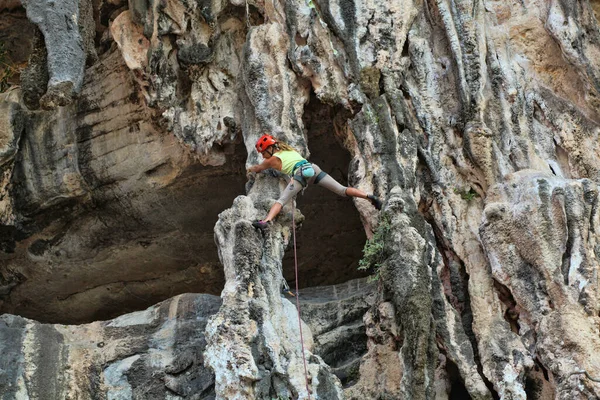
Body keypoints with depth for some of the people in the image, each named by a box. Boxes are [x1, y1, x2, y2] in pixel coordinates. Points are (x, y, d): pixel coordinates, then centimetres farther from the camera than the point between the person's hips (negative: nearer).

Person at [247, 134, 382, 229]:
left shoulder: (273, 159, 17)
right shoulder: (289, 150, 34)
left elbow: (257, 168, 34)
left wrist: (250, 169, 57)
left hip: (301, 173, -6)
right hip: (314, 168, 6)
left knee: (281, 200, -16)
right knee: (342, 190, 2)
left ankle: (266, 221, -39)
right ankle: (369, 196, -12)